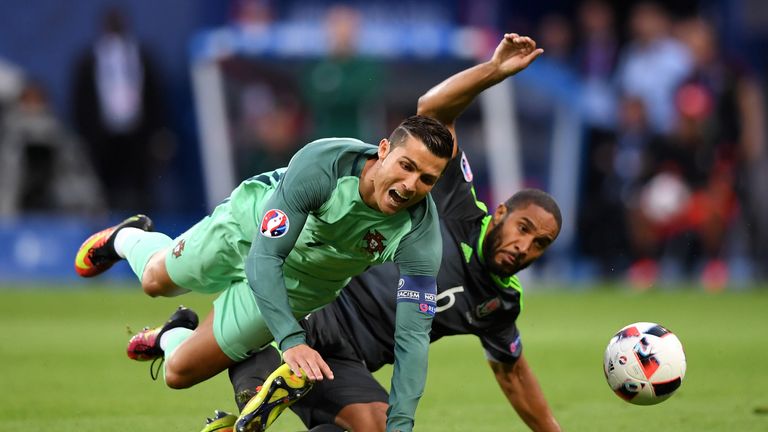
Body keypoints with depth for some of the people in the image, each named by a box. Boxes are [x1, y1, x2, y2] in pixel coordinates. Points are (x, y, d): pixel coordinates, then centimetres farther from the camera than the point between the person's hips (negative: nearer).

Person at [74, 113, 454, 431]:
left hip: (295, 285, 1)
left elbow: (413, 334, -35)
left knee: (179, 372, 3)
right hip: (247, 228, -1)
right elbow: (263, 260, -40)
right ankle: (127, 238, 63)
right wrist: (292, 340, -52)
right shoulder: (321, 164, -41)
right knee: (157, 279, 27)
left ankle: (171, 338, 41)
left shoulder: (420, 232, -36)